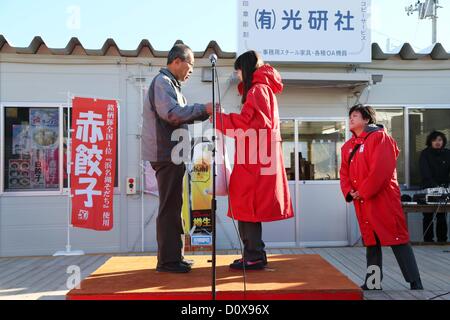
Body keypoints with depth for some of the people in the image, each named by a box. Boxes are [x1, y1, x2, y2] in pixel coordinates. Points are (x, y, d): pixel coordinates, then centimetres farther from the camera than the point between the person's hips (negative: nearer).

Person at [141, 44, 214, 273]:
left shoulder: (170, 84, 23)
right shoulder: (162, 82, -10)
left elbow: (179, 115, 23)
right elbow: (172, 113, -23)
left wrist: (204, 114, 12)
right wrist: (203, 109, -19)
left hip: (170, 154, 11)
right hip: (166, 154, -11)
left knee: (173, 206, 14)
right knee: (169, 207, -7)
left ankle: (173, 256, 22)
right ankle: (167, 260, 0)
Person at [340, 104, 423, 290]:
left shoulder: (380, 137, -6)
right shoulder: (347, 146, 16)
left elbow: (381, 169, -17)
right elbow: (344, 173, 14)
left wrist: (364, 192, -16)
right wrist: (349, 192, -5)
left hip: (384, 199, -7)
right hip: (362, 204, 7)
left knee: (397, 239, -5)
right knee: (370, 242, 12)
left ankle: (415, 284, 2)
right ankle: (373, 283, 20)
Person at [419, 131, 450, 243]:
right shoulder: (425, 154, -3)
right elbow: (425, 173, -13)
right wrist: (434, 185, -26)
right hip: (428, 188, -2)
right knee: (428, 216, -1)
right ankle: (428, 240, 3)